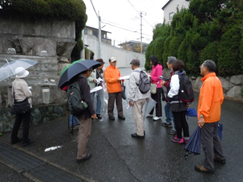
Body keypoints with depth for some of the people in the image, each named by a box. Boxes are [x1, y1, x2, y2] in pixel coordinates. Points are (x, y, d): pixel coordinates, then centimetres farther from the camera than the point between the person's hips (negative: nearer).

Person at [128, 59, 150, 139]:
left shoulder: (133, 74, -14)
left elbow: (132, 87, -18)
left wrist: (130, 99, -14)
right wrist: (147, 96, 20)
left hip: (137, 98, -8)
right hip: (144, 96, 8)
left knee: (137, 115, 0)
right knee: (139, 113, 21)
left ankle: (140, 134, 8)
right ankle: (142, 130, 30)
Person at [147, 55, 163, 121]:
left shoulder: (158, 67, -15)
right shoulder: (153, 67, 13)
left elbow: (158, 78, -19)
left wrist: (150, 77, -13)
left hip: (157, 87, -9)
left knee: (157, 101, 1)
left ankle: (158, 115, 13)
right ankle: (150, 113, 29)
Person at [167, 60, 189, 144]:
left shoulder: (175, 76, -15)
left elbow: (174, 89, -25)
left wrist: (169, 96, -8)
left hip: (176, 102, -7)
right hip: (184, 102, 7)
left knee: (177, 120, 5)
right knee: (183, 119, 15)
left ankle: (179, 138, 17)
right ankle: (186, 137, 24)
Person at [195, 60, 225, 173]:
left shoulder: (208, 81, -22)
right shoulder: (216, 80, 7)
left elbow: (206, 100, -28)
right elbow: (220, 98, 13)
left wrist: (202, 115, -27)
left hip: (208, 117, -10)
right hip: (215, 115, 10)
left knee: (207, 141, 1)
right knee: (214, 136, 25)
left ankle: (209, 166, 12)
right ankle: (219, 157, 41)